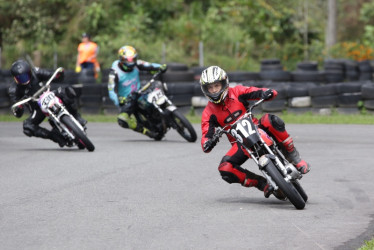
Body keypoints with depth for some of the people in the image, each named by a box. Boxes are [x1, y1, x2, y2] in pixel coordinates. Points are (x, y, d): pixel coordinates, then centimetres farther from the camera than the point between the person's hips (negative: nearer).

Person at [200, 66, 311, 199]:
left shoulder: (236, 92, -4)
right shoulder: (209, 113, -2)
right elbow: (206, 137, -10)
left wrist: (266, 93, -34)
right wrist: (208, 144, -34)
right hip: (240, 142, 1)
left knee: (271, 120, -34)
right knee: (225, 169, -26)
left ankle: (295, 158, -22)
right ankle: (264, 184, -14)